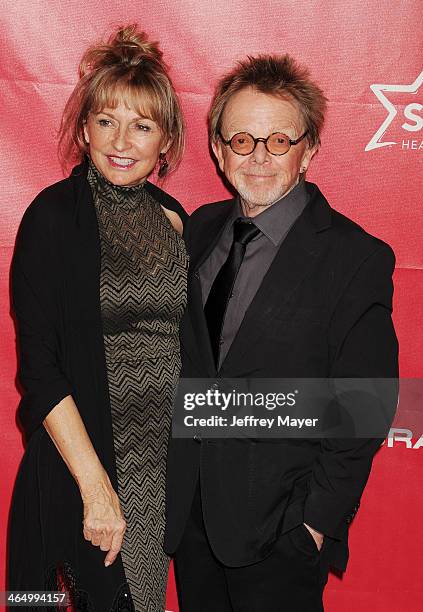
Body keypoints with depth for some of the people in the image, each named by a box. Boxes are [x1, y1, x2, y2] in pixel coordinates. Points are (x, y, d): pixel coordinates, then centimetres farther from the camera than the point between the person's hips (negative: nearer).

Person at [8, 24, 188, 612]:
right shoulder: (55, 215, -12)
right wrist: (96, 484, -18)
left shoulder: (173, 217, 4)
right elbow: (39, 367, -14)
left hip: (170, 459, 5)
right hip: (85, 454, -5)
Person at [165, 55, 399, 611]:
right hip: (188, 509, 5)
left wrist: (319, 520, -12)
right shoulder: (199, 230, 3)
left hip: (282, 528, -5)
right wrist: (175, 474, 6)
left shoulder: (357, 258, -14)